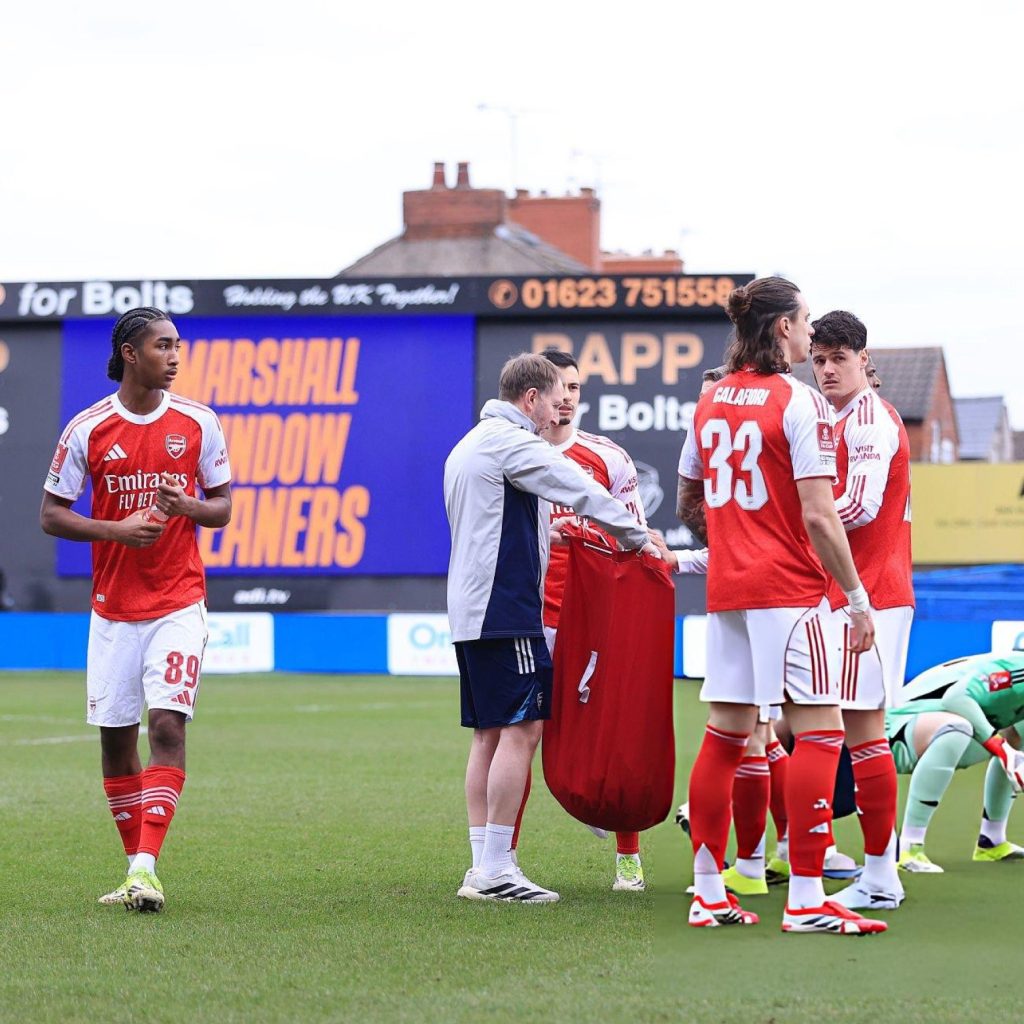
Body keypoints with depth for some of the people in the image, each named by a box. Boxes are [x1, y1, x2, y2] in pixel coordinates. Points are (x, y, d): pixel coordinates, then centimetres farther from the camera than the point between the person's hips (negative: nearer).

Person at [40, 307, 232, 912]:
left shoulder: (198, 423, 2)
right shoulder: (87, 430, -1)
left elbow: (222, 508, 9)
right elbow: (51, 514, 2)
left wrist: (185, 505, -13)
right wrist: (116, 529, -14)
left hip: (179, 605, -1)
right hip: (113, 607, 1)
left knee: (168, 725, -15)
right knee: (115, 736, 4)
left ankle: (146, 867, -19)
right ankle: (136, 866, 17)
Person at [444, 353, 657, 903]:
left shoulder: (468, 446, 20)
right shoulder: (512, 444, -10)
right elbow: (585, 494, -11)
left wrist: (542, 533, 22)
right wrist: (640, 539, 0)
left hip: (470, 610, 10)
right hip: (506, 609, -10)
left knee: (489, 734, 10)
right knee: (521, 729, -10)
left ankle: (481, 867, 9)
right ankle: (495, 870, -12)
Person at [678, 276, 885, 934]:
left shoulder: (711, 401, 11)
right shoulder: (800, 401, -10)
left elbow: (690, 503, 20)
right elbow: (818, 517, -16)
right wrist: (857, 596, -11)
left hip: (727, 586, 8)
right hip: (788, 586, -7)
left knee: (726, 733, 10)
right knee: (820, 731, -5)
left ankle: (709, 891, 13)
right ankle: (806, 900, -9)